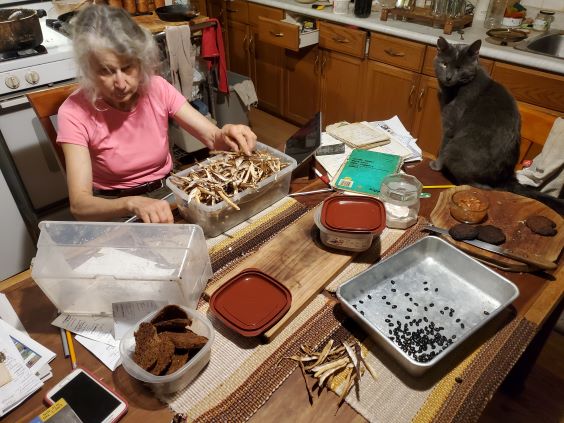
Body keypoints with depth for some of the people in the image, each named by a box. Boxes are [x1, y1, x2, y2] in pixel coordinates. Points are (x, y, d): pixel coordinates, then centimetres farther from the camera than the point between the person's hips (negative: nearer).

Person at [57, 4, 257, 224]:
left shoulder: (157, 88, -10)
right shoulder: (74, 113, -19)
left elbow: (213, 138, -13)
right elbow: (79, 204, -27)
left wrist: (225, 136, -38)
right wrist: (132, 204, -47)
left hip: (169, 191, 4)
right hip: (114, 209, -3)